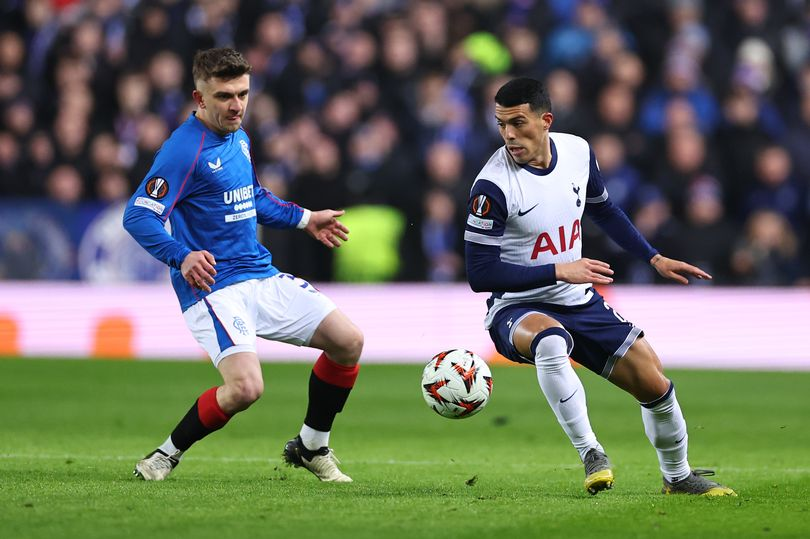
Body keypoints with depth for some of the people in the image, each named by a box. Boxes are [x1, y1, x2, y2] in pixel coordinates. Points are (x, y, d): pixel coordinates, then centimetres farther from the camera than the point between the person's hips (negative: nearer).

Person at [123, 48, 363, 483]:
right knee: (245, 387, -27)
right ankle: (167, 455, -2)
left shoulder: (239, 138, 12)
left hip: (262, 277, 8)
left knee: (348, 341, 0)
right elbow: (138, 216, -22)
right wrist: (182, 257, -35)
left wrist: (305, 219, 28)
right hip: (213, 288, -8)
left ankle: (311, 447, 20)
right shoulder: (184, 150, -16)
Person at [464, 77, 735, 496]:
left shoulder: (577, 151, -3)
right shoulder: (492, 186, -22)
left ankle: (677, 477, 28)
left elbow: (604, 210, 18)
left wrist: (654, 258, 14)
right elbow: (480, 274, -23)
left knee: (653, 383, 2)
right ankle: (591, 454, -30)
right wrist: (559, 271, -24)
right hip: (517, 308, -6)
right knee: (551, 342, -41)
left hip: (580, 303, 6)